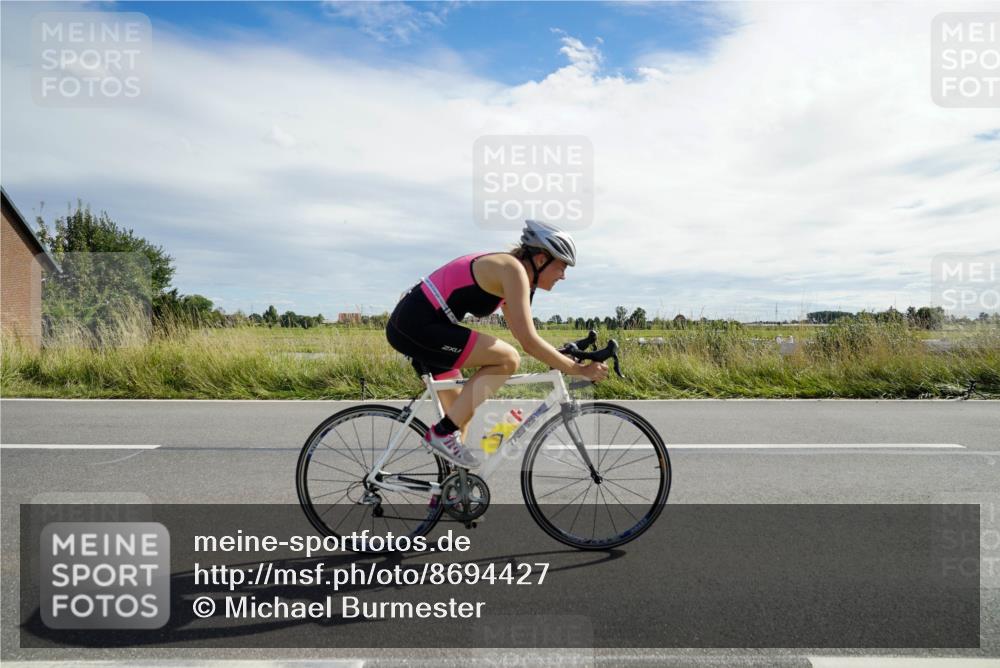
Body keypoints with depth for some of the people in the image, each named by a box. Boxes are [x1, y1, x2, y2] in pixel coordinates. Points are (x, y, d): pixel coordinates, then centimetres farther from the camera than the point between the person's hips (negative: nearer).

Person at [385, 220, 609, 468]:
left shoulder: (504, 272, 16)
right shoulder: (513, 269, -13)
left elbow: (523, 338, 23)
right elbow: (529, 342, -20)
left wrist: (563, 358, 19)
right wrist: (578, 369, -12)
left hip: (409, 324, 10)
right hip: (418, 326, -10)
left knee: (461, 412, 18)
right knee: (507, 359, -15)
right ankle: (443, 433, -9)